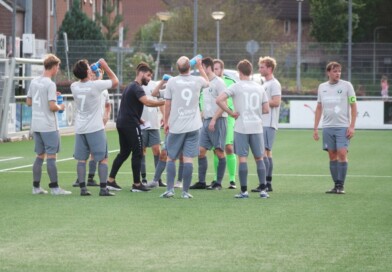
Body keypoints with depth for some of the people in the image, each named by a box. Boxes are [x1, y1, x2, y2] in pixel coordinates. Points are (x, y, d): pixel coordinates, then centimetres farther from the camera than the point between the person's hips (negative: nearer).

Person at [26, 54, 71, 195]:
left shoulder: (34, 82, 8)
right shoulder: (50, 84, -15)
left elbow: (29, 102, 15)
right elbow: (52, 107, -21)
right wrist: (60, 107, 0)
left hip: (36, 125, 7)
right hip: (49, 126, -7)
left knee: (40, 156, 13)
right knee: (51, 156, -3)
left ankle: (36, 187, 14)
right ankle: (54, 188, -1)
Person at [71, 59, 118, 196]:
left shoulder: (74, 86, 0)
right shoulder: (96, 85, -15)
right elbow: (115, 81, 0)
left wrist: (92, 74, 17)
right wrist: (105, 66, 6)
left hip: (80, 128, 5)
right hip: (95, 128, -5)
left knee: (81, 159, 7)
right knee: (103, 159, 3)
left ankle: (82, 188, 3)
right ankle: (103, 188, -1)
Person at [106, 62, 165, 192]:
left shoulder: (130, 86, 19)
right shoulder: (136, 88, -13)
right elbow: (147, 102, -29)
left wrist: (138, 119, 15)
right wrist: (164, 102, -28)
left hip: (122, 123, 10)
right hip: (131, 124, -10)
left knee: (124, 153, 14)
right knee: (137, 153, -4)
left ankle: (110, 180, 12)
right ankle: (136, 184, -1)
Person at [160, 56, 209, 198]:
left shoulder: (172, 82, -5)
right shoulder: (197, 81, -1)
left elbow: (167, 104, 0)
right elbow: (207, 82, 24)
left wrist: (166, 122, 11)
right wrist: (200, 66, 34)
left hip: (176, 127, -1)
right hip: (193, 127, 1)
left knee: (171, 158, 10)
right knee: (188, 159, 0)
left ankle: (170, 188, 2)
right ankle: (185, 191, -2)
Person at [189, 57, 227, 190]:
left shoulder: (218, 82, -9)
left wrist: (214, 120, -19)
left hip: (217, 121, -8)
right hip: (206, 121, 8)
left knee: (219, 152, -3)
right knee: (201, 150, 2)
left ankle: (218, 183, 2)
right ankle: (201, 182, 5)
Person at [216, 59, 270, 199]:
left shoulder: (236, 86, -3)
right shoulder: (259, 88, 8)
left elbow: (219, 100, -13)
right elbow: (266, 109, 9)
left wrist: (231, 112, -5)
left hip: (241, 128, -3)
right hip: (257, 127, 3)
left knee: (242, 158, 0)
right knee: (259, 158, 11)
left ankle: (244, 191, 0)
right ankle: (263, 190, 6)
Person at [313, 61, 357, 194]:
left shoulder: (347, 85, -1)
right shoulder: (322, 87, 10)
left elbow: (353, 107, -1)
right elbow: (319, 108, 16)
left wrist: (352, 126, -10)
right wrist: (315, 128, 11)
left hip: (343, 127, -4)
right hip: (327, 127, 4)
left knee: (342, 154, -12)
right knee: (332, 156, 4)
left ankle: (341, 185, -6)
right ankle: (336, 185, 9)